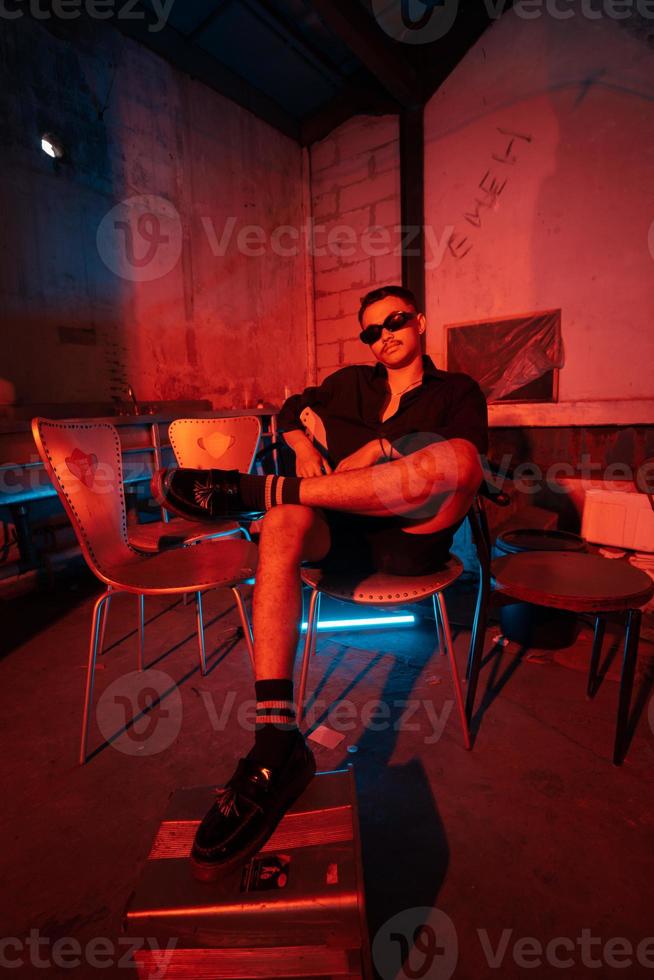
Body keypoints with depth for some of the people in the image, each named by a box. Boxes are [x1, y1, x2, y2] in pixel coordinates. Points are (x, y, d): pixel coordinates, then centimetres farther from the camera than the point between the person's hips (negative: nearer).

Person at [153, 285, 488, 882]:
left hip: (412, 536, -2)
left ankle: (250, 490, -27)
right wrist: (310, 454, 1)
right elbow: (291, 414, 22)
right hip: (345, 533, 3)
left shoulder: (457, 391, 16)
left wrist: (380, 449, -9)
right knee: (283, 525, -31)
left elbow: (465, 461, -2)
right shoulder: (352, 383, 26)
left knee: (457, 456, -33)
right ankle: (277, 744, -34)